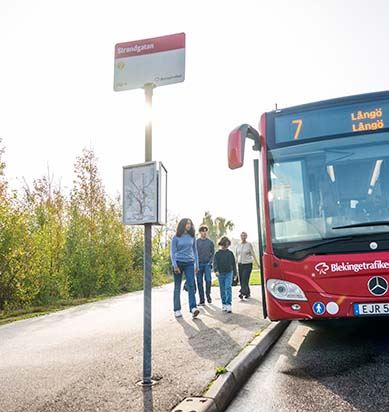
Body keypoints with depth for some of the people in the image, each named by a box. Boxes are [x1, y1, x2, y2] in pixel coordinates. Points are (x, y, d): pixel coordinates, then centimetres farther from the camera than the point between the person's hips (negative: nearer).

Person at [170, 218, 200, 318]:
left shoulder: (192, 237, 9)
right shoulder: (176, 237, 0)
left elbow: (195, 251, 16)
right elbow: (172, 252, -2)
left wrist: (196, 264, 12)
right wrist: (175, 265, -12)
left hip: (189, 263, 2)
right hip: (178, 263, -2)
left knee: (191, 285, -11)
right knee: (177, 287, 4)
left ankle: (193, 308, -19)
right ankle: (177, 310, 11)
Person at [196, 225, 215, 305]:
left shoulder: (210, 242, 8)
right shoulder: (196, 242, 5)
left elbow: (213, 253, 9)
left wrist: (210, 262, -5)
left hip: (207, 264, 0)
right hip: (199, 264, 0)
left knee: (208, 280, -11)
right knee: (199, 282, 1)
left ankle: (208, 295, 11)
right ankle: (202, 299, 8)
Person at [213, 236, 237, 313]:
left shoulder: (230, 253, 6)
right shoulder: (217, 254, 2)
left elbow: (233, 263, 12)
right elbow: (215, 263, -6)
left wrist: (235, 272, 11)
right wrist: (216, 270, -22)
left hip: (229, 273, 0)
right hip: (220, 273, 1)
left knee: (228, 287, -14)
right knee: (222, 290, 7)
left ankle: (229, 304, -15)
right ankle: (224, 304, 18)